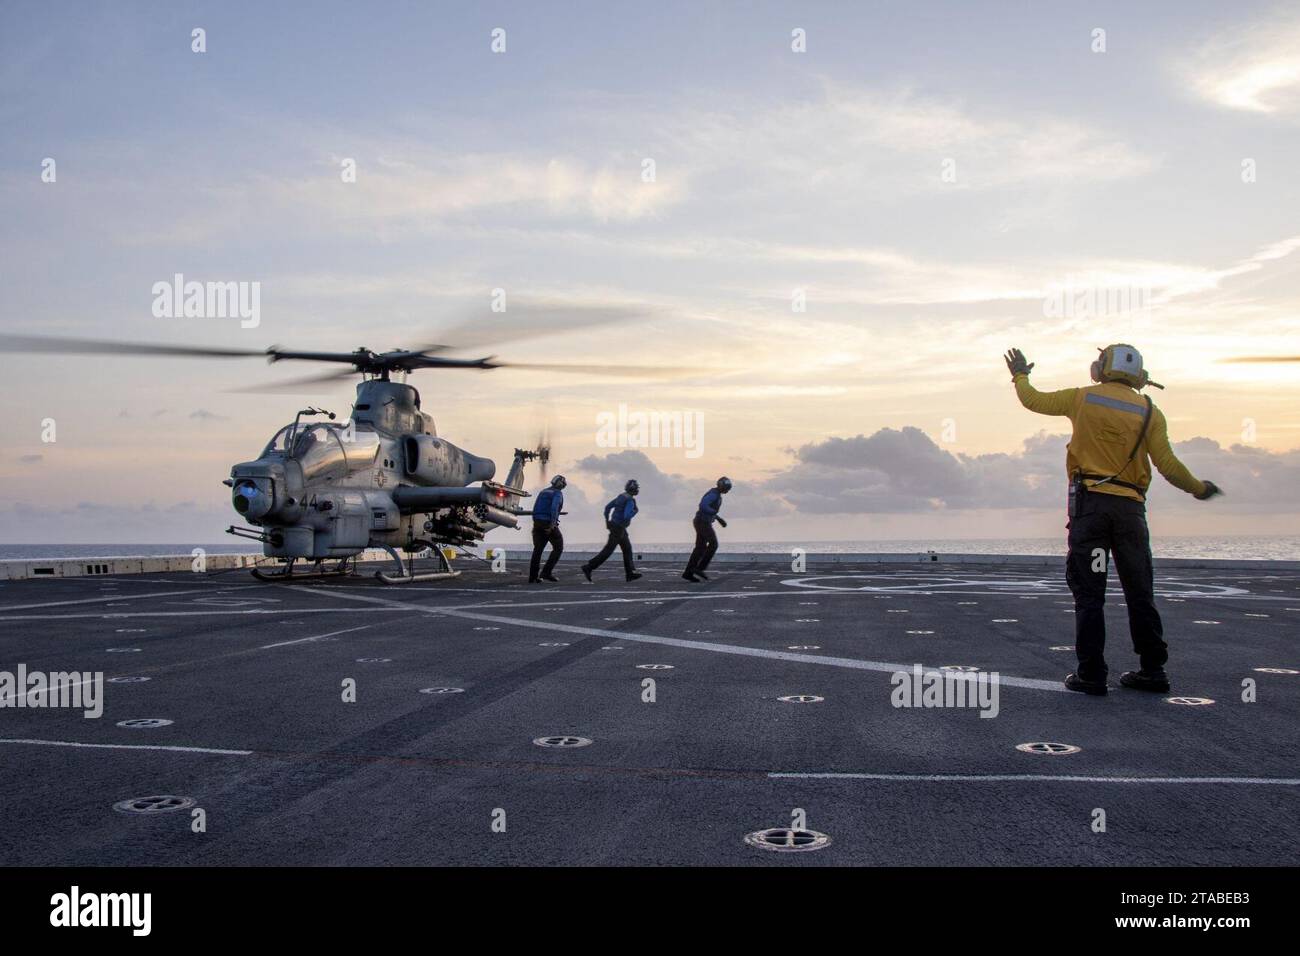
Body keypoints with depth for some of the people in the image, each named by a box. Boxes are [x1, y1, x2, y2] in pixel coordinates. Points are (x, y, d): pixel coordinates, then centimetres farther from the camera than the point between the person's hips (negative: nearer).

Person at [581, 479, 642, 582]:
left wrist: (607, 521, 21)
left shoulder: (621, 496, 9)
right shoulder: (630, 500, -20)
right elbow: (627, 516, -32)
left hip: (614, 525, 10)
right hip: (618, 528, -10)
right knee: (608, 550, -6)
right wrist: (635, 511, -12)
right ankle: (588, 568, -6)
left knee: (627, 548, 14)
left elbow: (607, 507, 13)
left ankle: (630, 573, 16)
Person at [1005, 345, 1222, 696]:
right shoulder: (1150, 412, 5)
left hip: (1090, 502, -2)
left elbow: (1033, 400, 13)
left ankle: (1091, 674, -2)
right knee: (1139, 592, 11)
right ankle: (1152, 670, 15)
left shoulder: (1083, 398, 3)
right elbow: (1168, 465, 1)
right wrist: (1199, 488, 18)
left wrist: (1020, 375, 33)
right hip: (1130, 508, 2)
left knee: (1089, 592, 0)